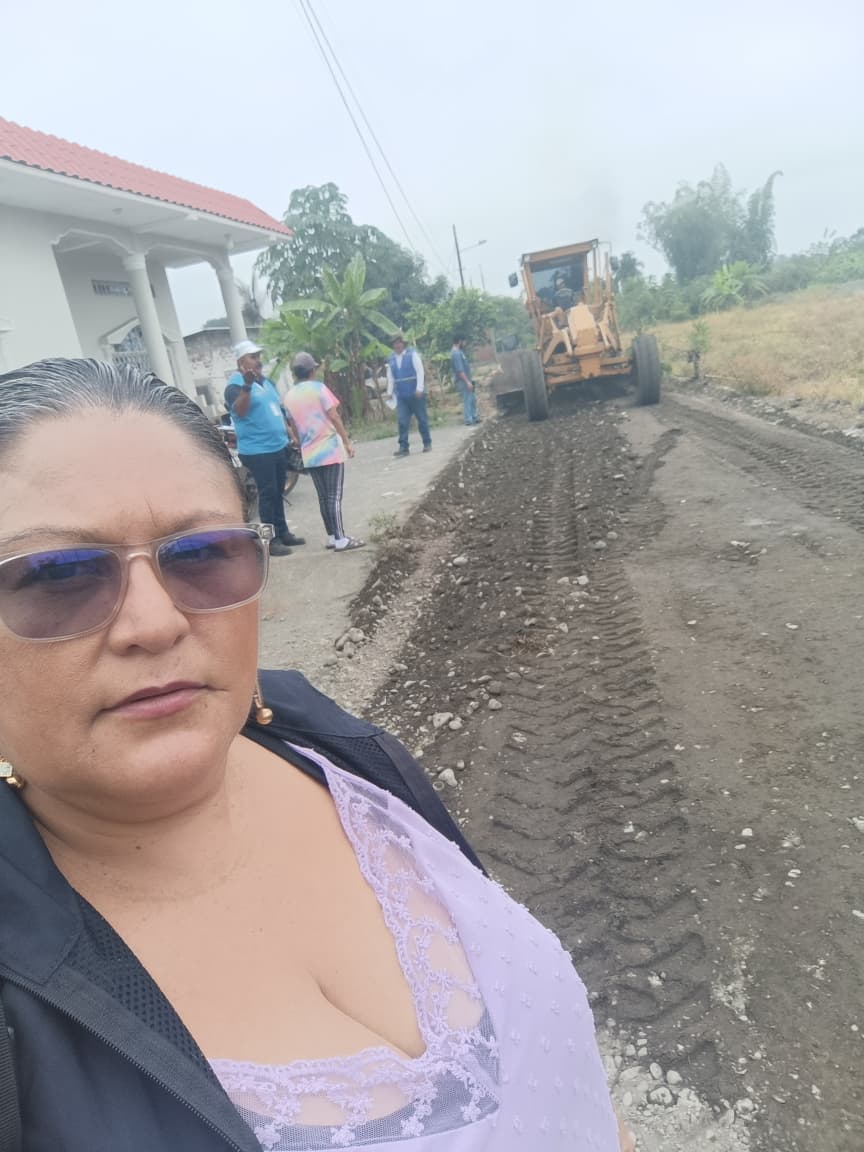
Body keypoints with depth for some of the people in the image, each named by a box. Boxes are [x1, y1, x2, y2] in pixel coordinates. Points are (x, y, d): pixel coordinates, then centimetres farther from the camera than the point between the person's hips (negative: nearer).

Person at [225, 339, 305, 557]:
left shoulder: (266, 381, 14)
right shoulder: (235, 385, -12)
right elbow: (240, 410, -30)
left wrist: (289, 433, 22)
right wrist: (247, 385, -43)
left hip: (278, 446, 8)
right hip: (257, 451, -8)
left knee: (278, 492, 15)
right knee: (268, 494, -6)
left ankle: (283, 533, 25)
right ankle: (272, 540, -1)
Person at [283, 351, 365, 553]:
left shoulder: (289, 396, 8)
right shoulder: (318, 388, -8)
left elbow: (295, 427, 14)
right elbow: (334, 417, -11)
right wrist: (347, 441, -5)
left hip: (309, 455, 6)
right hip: (330, 449, -6)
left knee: (323, 497, 11)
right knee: (334, 496, -5)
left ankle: (332, 537, 16)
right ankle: (341, 540, -6)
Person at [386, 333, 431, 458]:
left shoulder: (412, 354, -5)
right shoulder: (391, 359, 7)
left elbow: (420, 372, -9)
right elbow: (390, 377, 13)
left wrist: (419, 389, -16)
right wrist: (389, 392, 7)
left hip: (415, 394, -3)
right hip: (401, 396, 3)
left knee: (422, 419, 6)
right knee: (402, 422, -3)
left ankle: (427, 444, 17)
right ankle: (403, 447, -1)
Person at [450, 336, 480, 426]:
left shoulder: (458, 351, 12)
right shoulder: (456, 353, -21)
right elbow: (460, 370, -26)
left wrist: (470, 379, 23)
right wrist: (467, 382, -26)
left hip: (467, 379, 10)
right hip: (463, 381, -10)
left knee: (473, 399, 16)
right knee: (467, 400, -3)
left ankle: (474, 417, 26)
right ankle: (469, 420, 4)